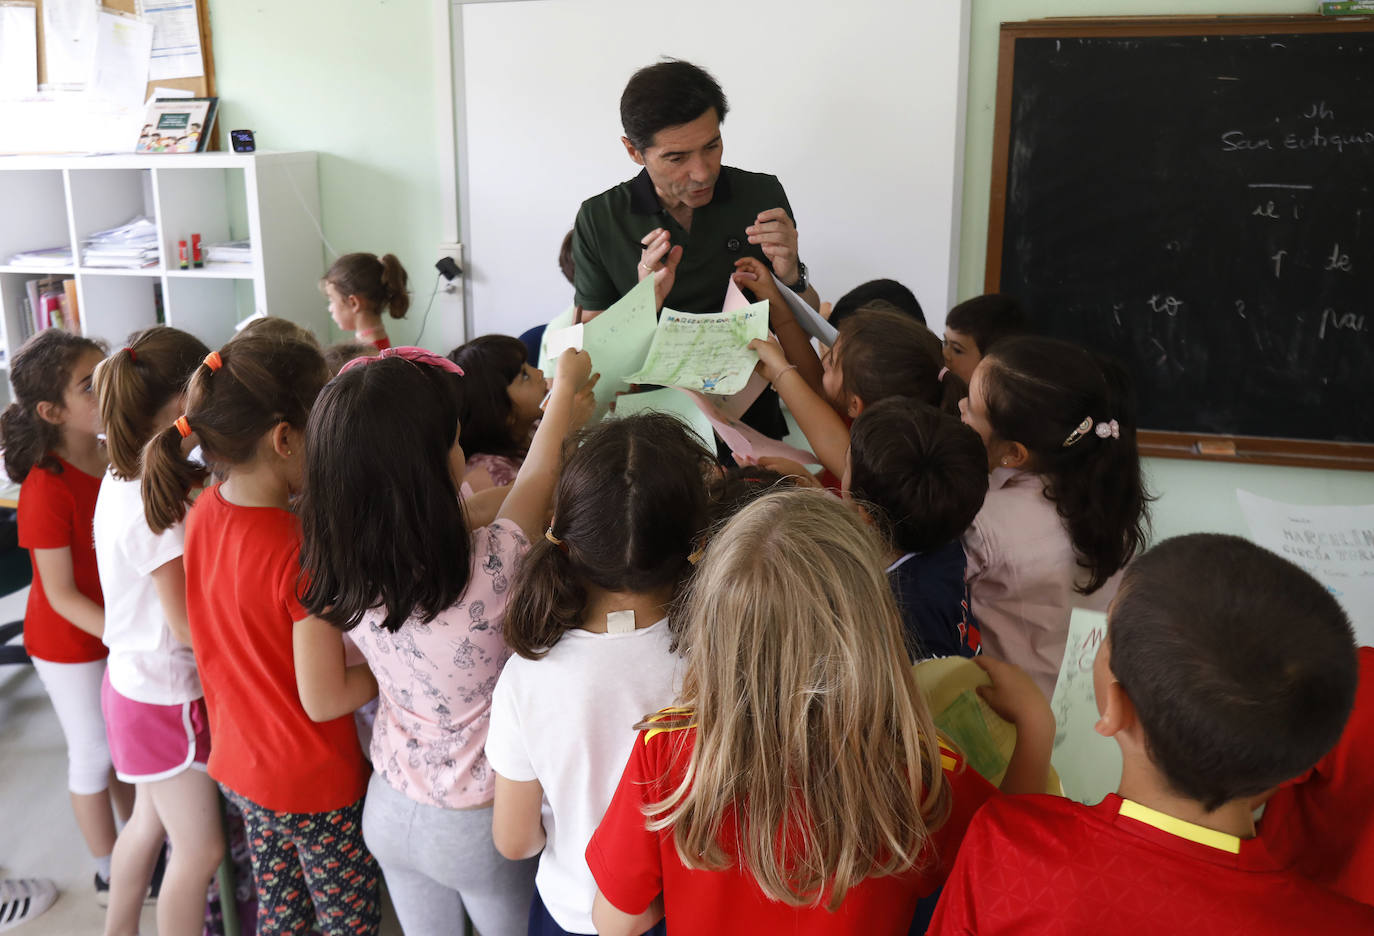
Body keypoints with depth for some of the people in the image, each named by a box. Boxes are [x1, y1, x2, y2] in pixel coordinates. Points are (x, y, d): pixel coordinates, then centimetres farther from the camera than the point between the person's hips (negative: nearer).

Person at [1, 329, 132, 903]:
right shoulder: (48, 488, -26)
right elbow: (61, 595, -22)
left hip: (121, 627, 6)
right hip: (72, 644, -6)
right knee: (94, 754, 11)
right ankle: (111, 876, 30)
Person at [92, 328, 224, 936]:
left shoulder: (121, 480, -1)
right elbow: (189, 626, -24)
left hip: (132, 679, 9)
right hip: (167, 697, -9)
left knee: (150, 822, 26)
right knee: (201, 849, 6)